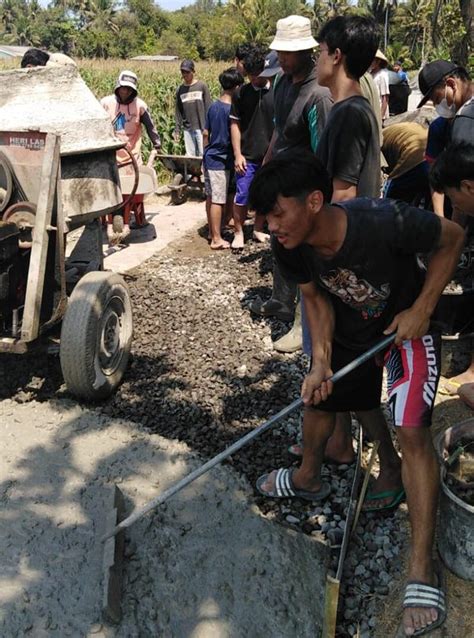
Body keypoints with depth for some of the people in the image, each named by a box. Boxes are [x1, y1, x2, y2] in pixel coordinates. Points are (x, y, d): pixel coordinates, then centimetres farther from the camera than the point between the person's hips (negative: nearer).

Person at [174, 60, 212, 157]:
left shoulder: (202, 86, 0)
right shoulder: (180, 90, 10)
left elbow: (208, 107, -1)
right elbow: (178, 111, 13)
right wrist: (177, 130, 8)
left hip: (200, 127, -3)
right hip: (187, 129, 4)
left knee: (203, 155, -4)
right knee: (190, 156, 5)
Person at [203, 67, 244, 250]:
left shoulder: (213, 106, 6)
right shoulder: (231, 110, -17)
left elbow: (206, 133, 12)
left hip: (209, 158, 8)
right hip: (221, 161, -8)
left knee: (210, 197, 15)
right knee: (218, 200, -4)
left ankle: (212, 231, 26)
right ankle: (216, 239, -1)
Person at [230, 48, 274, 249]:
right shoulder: (241, 93, 1)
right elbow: (235, 124, 1)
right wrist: (237, 154, -5)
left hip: (270, 156, 1)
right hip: (247, 156, 0)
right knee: (242, 196, -1)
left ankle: (258, 229, 27)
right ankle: (238, 232, 14)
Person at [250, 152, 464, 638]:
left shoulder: (385, 222, -38)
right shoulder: (289, 246, -23)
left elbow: (452, 237, -20)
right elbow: (315, 297, -6)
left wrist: (421, 308, -23)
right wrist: (321, 359, -18)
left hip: (406, 325, -5)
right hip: (349, 328, 5)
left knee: (412, 432, -16)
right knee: (318, 398, 17)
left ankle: (421, 572, -6)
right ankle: (308, 479, 48)